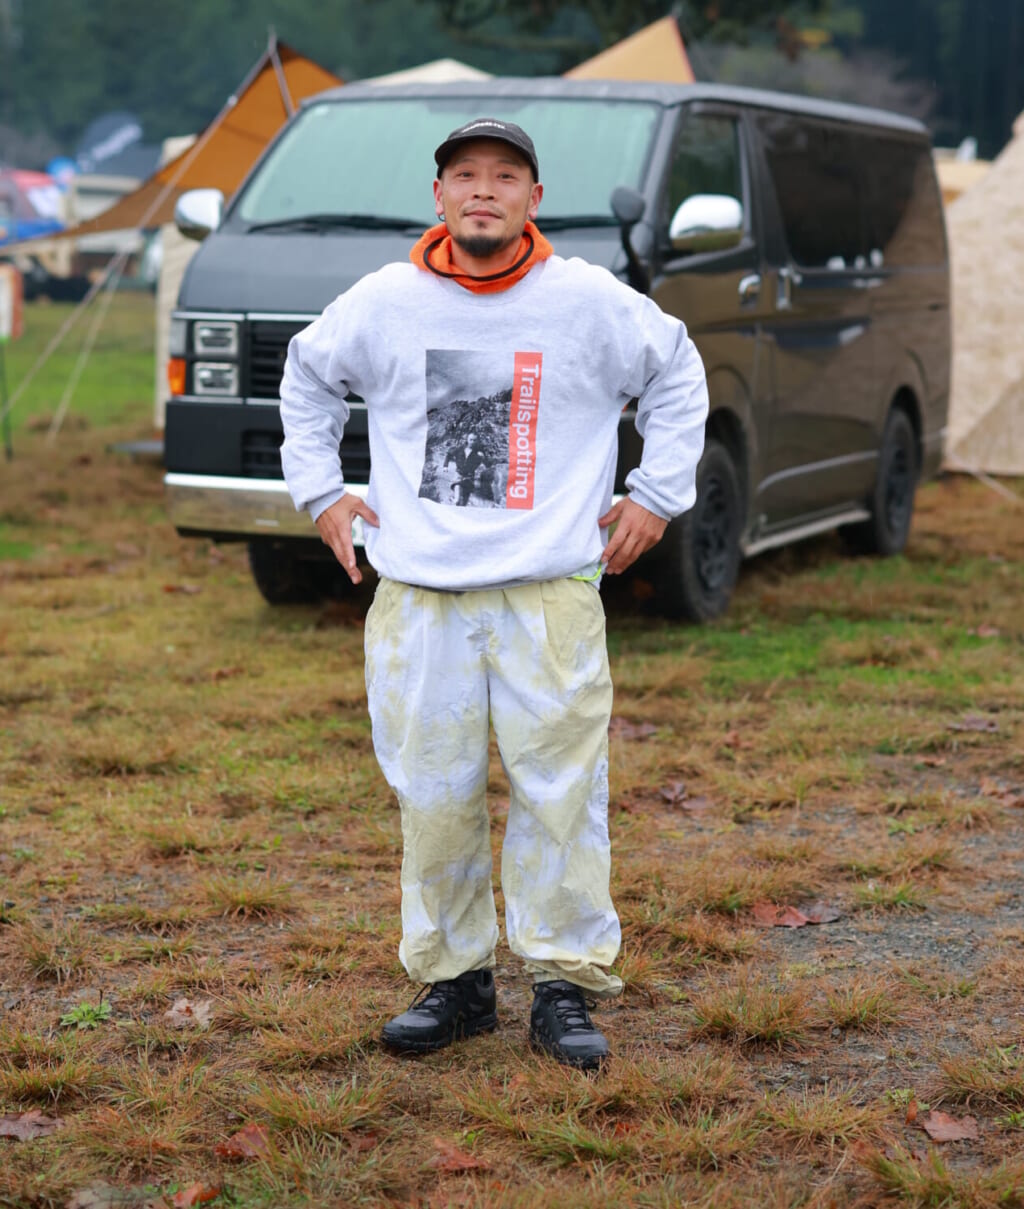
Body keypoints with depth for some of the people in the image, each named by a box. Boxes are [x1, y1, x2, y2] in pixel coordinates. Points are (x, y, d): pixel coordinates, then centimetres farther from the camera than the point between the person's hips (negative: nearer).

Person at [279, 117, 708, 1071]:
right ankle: (451, 980, 18)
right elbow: (308, 376, 22)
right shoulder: (384, 302, 4)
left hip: (551, 596, -1)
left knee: (560, 794, -2)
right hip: (418, 598, 1)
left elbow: (676, 374, 17)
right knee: (434, 800, 5)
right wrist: (319, 489, 15)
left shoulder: (590, 302, 1)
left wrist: (656, 493, 12)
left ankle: (566, 984, 9)